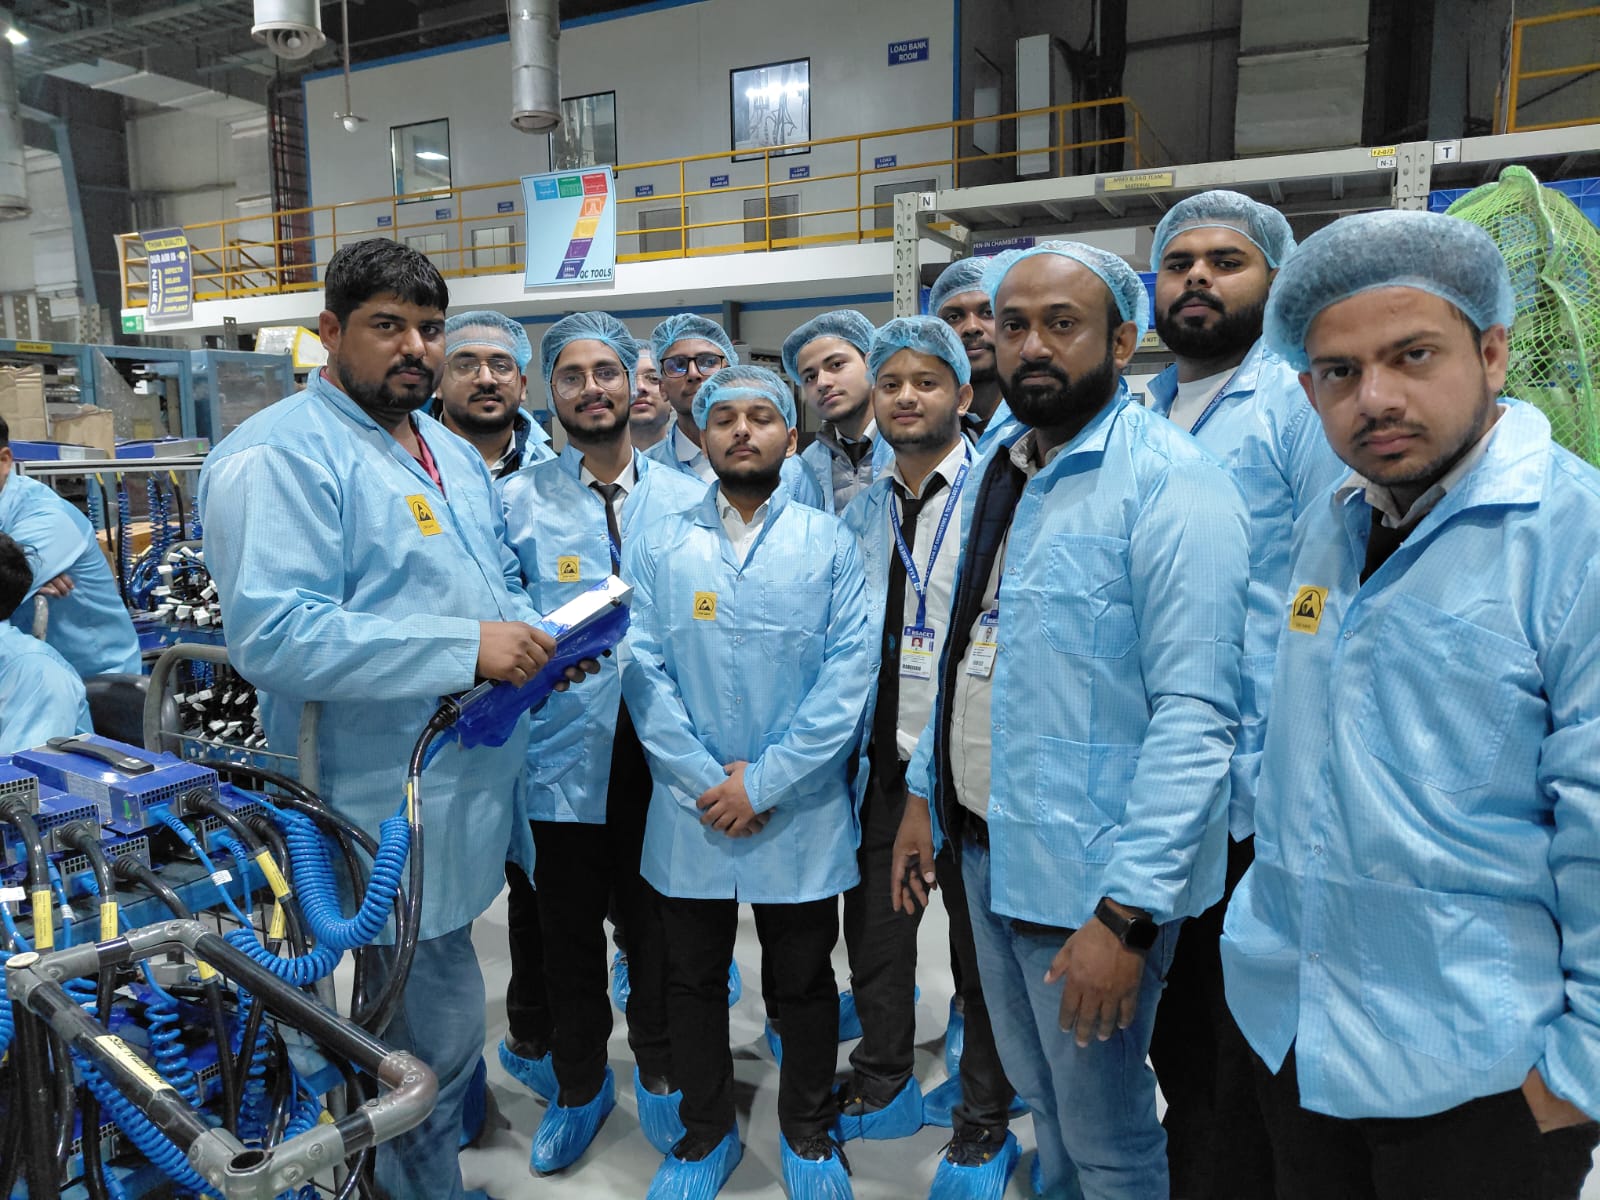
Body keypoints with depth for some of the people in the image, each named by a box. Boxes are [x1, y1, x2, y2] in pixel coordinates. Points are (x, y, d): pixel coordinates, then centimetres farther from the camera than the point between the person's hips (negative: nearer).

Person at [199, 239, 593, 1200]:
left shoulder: (452, 451, 14)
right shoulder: (279, 455, -15)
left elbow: (498, 581, 23)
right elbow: (270, 634, -26)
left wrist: (539, 634, 0)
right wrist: (465, 647, -27)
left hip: (475, 775, 9)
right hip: (392, 803, -8)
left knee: (430, 1010, 26)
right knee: (439, 1024, 3)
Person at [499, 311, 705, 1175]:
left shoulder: (687, 500, 3)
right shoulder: (517, 501, 0)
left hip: (661, 752, 1)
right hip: (562, 753, 0)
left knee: (657, 926, 15)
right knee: (569, 933, 15)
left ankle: (659, 1075, 38)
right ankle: (579, 1087, 38)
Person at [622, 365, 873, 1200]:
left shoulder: (830, 543, -1)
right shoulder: (657, 549, 3)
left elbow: (850, 669, -8)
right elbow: (642, 670, -4)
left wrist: (764, 783, -14)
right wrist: (706, 782, -13)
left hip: (802, 817, -1)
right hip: (690, 815, 2)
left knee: (803, 982, 14)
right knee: (693, 980, 15)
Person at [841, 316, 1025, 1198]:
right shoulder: (861, 509, 10)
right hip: (882, 755, 6)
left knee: (982, 948, 10)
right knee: (873, 929, 18)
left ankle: (983, 1127, 30)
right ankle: (881, 1085, 41)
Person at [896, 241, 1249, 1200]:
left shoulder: (1169, 481, -17)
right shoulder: (998, 470, 9)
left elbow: (1195, 716, -23)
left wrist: (1128, 911, -25)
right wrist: (926, 790, 13)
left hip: (1089, 869, -7)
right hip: (986, 844, 7)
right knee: (1039, 1102, 25)